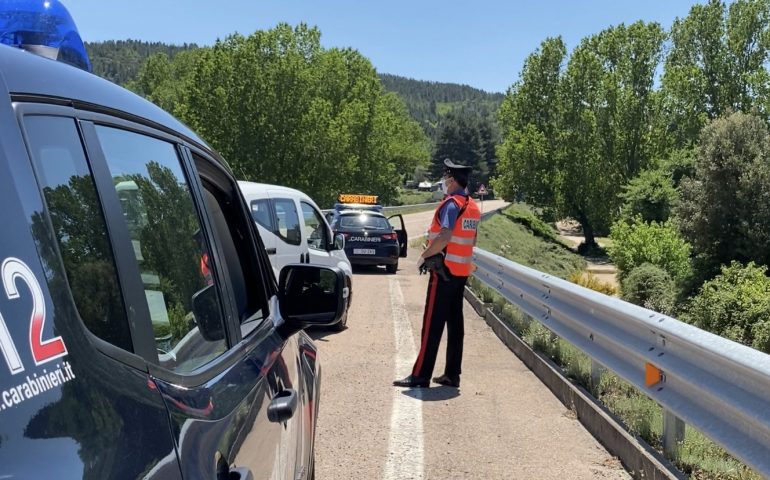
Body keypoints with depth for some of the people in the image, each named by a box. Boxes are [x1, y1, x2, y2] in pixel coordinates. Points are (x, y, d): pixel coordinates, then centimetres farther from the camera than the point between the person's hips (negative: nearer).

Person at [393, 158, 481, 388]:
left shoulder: (451, 204, -15)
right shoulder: (473, 207, 14)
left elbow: (444, 237, -26)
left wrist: (424, 256, -14)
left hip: (445, 269, -9)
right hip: (462, 271, 9)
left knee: (432, 324, -6)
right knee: (455, 323, 11)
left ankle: (421, 375, -4)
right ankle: (452, 374, 16)